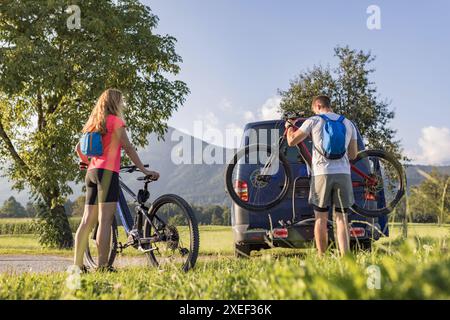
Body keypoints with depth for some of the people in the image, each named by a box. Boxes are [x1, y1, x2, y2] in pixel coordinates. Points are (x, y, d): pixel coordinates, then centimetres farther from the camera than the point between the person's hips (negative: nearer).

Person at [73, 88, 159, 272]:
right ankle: (102, 266, -13)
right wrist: (145, 170, -7)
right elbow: (128, 148, -8)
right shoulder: (115, 120, -2)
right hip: (107, 172, -8)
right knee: (105, 221, -10)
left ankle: (77, 264, 9)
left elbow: (78, 148, 22)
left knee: (87, 221, 8)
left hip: (92, 173, 8)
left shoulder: (93, 123, 20)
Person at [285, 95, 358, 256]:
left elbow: (292, 141, 4)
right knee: (341, 217, 4)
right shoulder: (348, 124, 15)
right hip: (343, 174, 3)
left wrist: (289, 127, 24)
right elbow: (353, 154, 16)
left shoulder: (313, 121, 2)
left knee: (321, 218, 5)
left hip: (322, 173, -3)